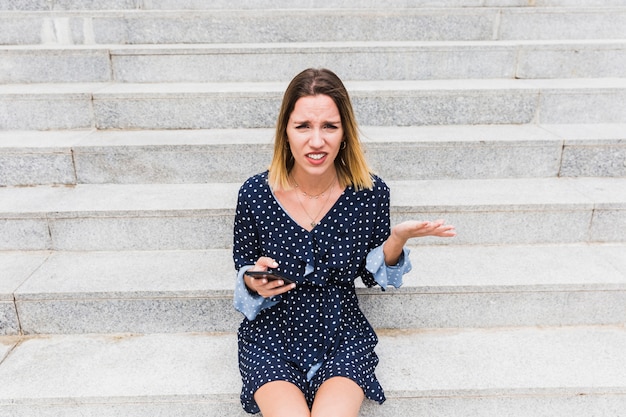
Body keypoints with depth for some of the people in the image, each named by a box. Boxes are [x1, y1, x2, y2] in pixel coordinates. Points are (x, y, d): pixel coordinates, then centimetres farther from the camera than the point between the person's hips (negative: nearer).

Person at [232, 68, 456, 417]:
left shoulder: (371, 192, -10)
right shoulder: (255, 194, -12)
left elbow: (372, 276, 2)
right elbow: (244, 274, 2)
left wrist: (397, 240, -16)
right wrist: (254, 282, -20)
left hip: (343, 337, 1)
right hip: (273, 335, 0)